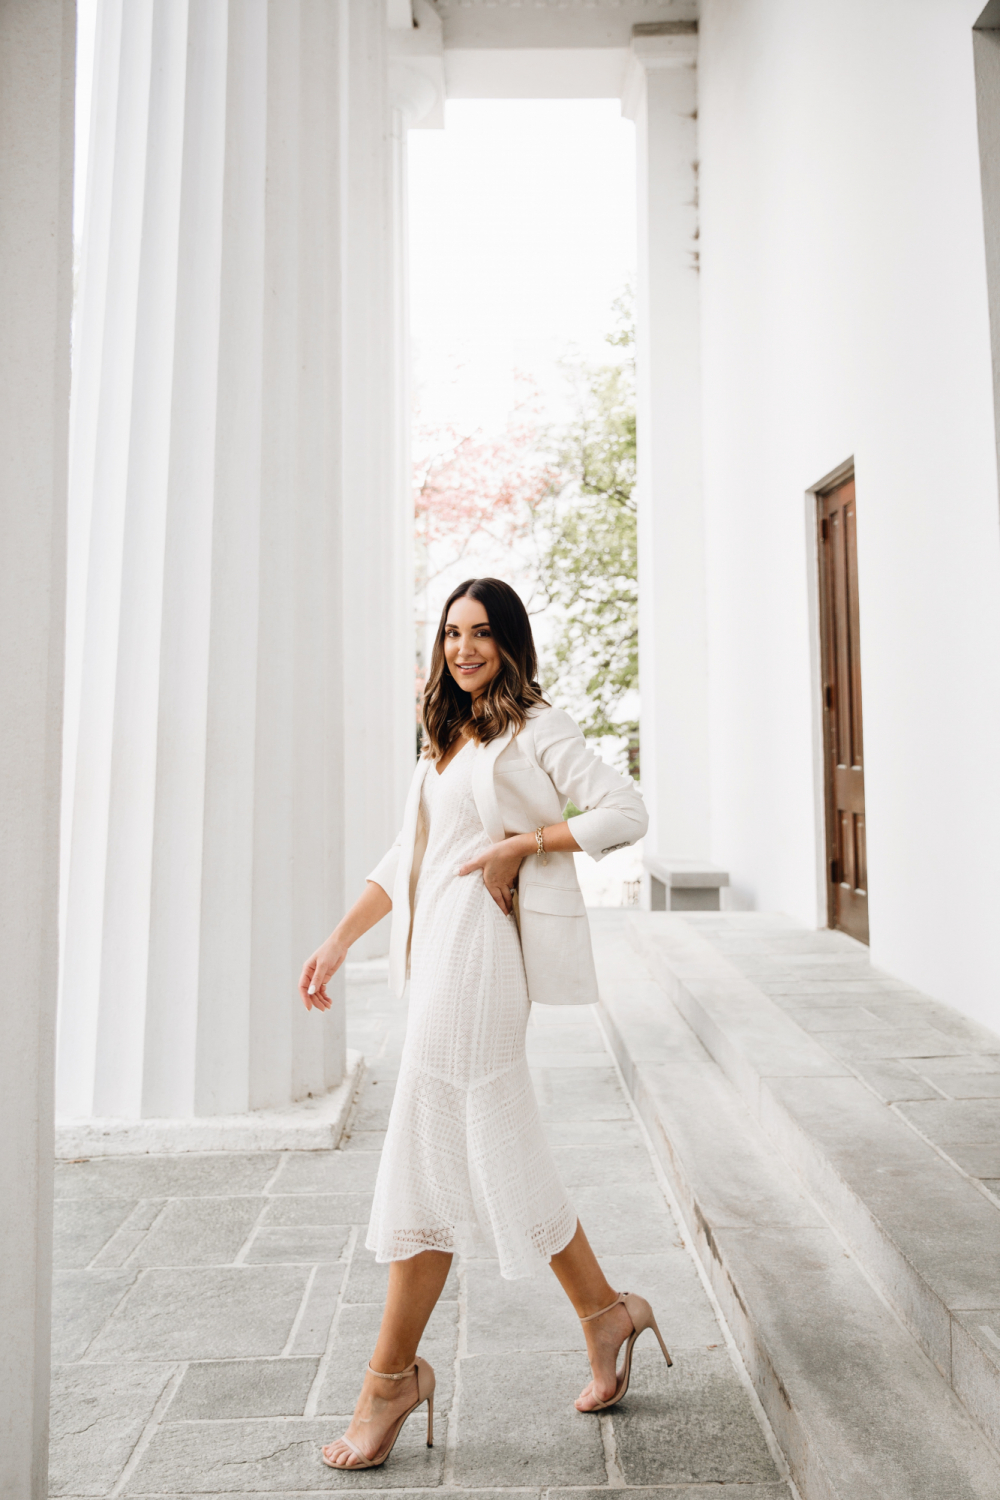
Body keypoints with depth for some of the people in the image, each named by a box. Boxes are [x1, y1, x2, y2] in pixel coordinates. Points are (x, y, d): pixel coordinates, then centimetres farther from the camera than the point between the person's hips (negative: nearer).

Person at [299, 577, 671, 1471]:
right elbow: (405, 858, 22)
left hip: (480, 948, -8)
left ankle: (392, 1375, 11)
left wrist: (520, 844, -12)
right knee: (494, 1150, 11)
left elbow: (625, 813, -8)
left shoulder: (536, 728, -1)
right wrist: (338, 942, 17)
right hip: (437, 949, 8)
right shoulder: (445, 741, 21)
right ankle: (604, 1313, 27)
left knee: (431, 1157, -3)